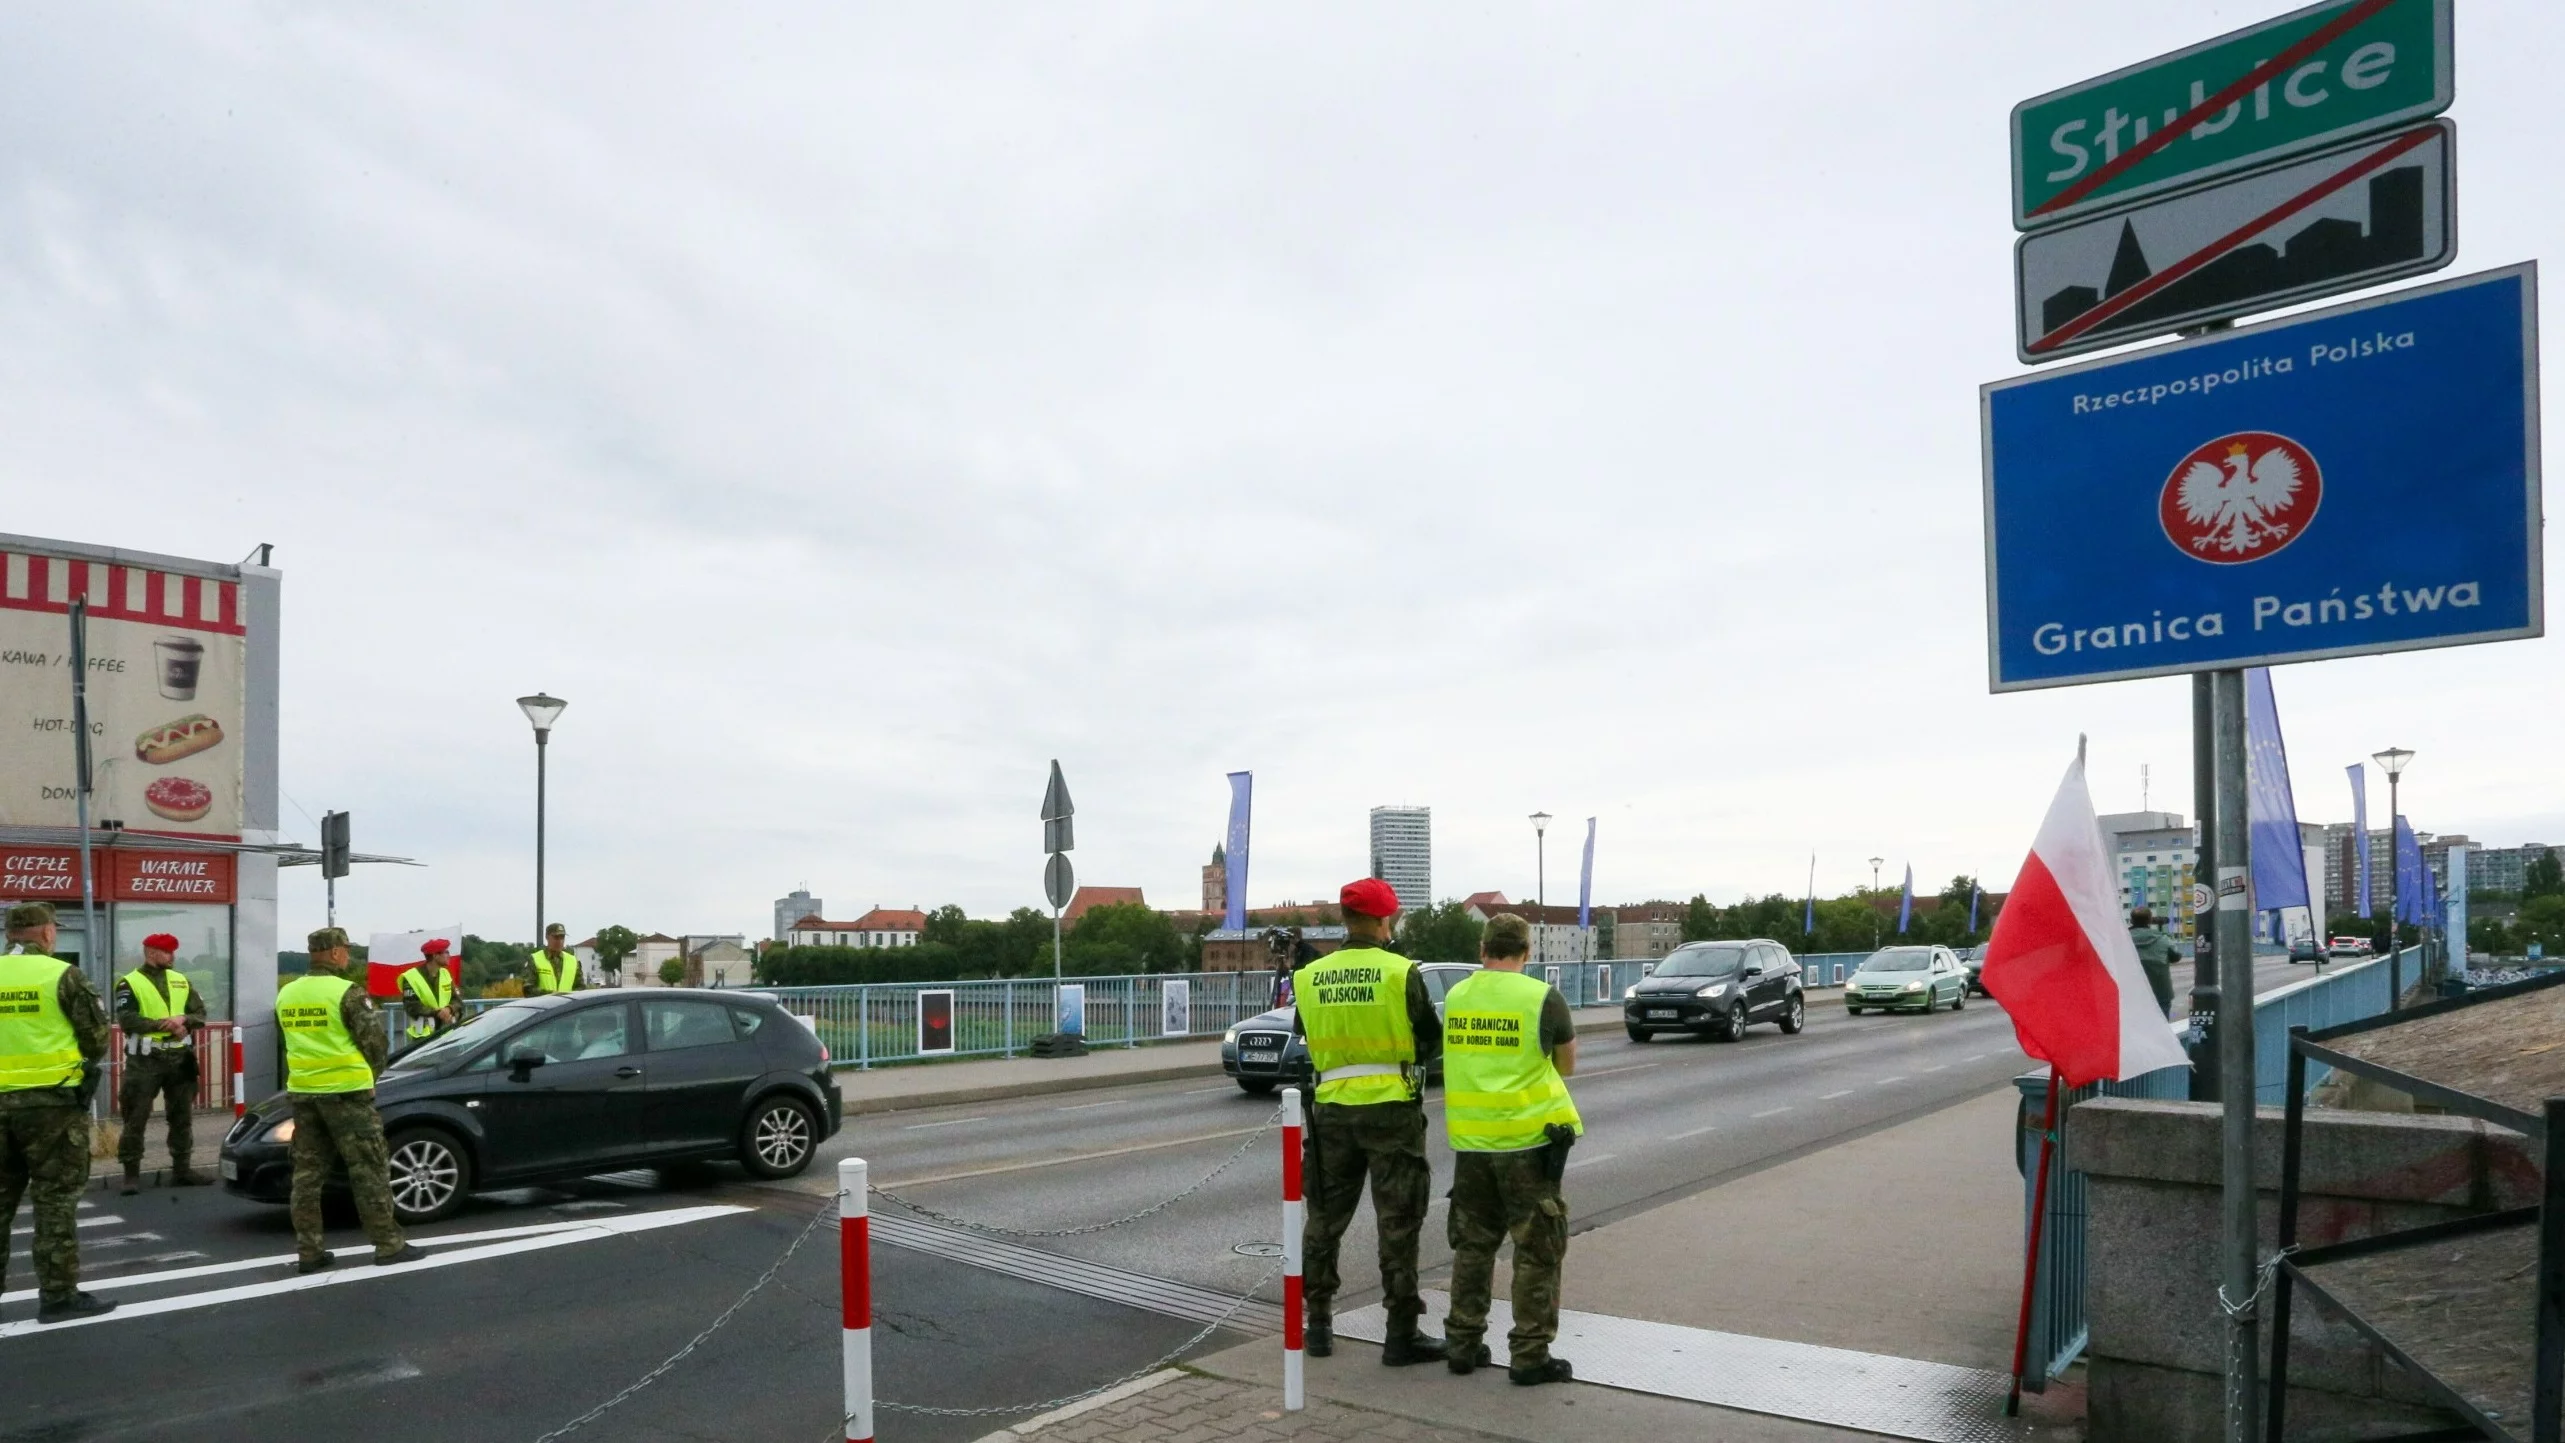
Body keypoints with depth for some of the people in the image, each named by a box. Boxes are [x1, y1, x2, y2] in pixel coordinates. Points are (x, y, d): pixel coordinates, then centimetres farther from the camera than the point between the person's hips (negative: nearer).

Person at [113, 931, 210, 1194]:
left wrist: (183, 1019, -13)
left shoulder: (181, 980, 13)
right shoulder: (130, 983, -3)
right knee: (136, 1118, -3)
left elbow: (200, 1014, 8)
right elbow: (127, 1020, -15)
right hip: (145, 1059, -5)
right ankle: (132, 1174, 3)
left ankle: (181, 1170, 17)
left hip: (180, 1057, 5)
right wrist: (163, 1024, -22)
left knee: (182, 1116, 10)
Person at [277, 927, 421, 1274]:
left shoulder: (286, 994, 8)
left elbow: (290, 1039, 18)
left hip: (302, 1091, 6)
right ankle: (388, 1244, 3)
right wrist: (369, 1070, 9)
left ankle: (308, 1251, 10)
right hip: (345, 1090, -6)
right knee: (369, 1170, 0)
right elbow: (374, 1041, -10)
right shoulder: (347, 992, -12)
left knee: (308, 1172, 9)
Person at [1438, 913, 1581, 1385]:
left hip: (1470, 1141, 4)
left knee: (1472, 1245, 17)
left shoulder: (1455, 996, 3)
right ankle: (1530, 1356, 9)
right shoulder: (1543, 998, -9)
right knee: (1537, 1252, 7)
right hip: (1527, 1139, -4)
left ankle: (1462, 1345, 22)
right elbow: (1567, 1066, 5)